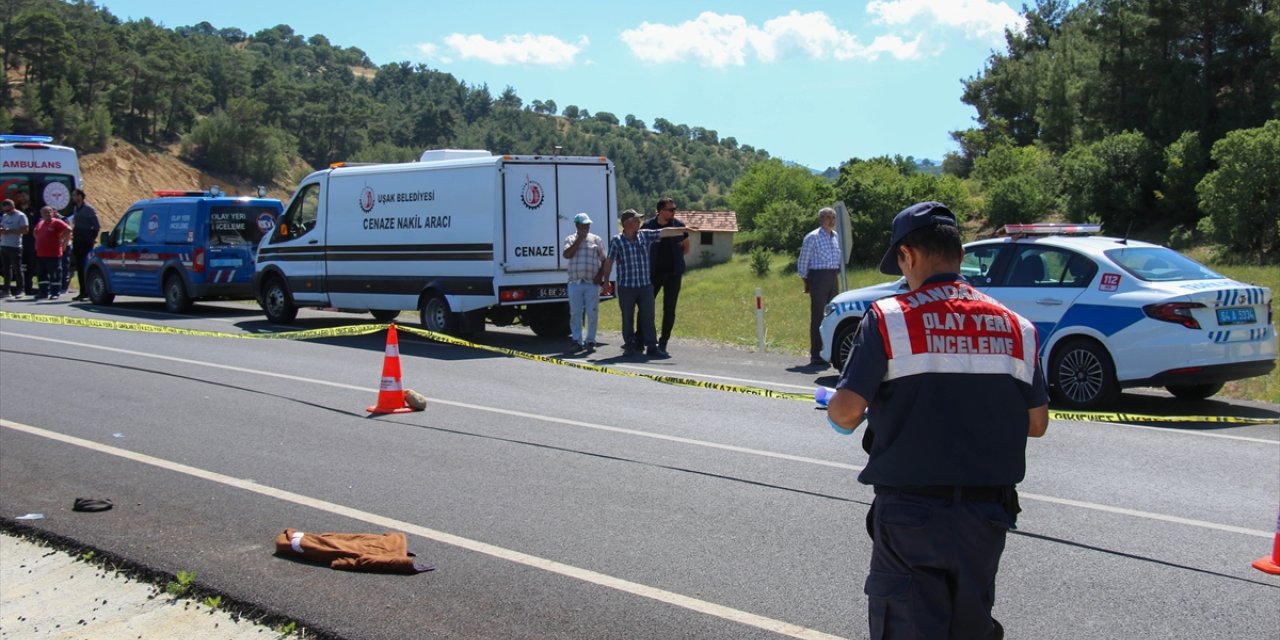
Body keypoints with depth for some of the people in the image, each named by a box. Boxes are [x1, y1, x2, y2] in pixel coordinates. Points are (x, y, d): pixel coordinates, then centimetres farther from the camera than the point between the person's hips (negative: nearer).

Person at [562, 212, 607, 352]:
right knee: (575, 313, 1)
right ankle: (577, 340, 9)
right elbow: (567, 255, -9)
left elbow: (604, 260, 10)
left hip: (592, 283, 0)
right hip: (575, 283, 0)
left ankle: (590, 341, 6)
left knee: (592, 313, -1)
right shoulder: (570, 239, 10)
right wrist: (579, 239, -8)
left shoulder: (596, 239, 9)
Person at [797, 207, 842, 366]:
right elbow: (803, 261, -6)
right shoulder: (812, 237, -8)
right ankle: (815, 355, -3)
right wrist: (806, 281, -6)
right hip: (818, 277, -7)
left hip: (833, 277, 7)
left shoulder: (837, 237, 13)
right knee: (817, 316, -6)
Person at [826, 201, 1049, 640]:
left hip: (910, 514, -4)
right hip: (987, 515, 4)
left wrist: (834, 410, 7)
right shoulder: (1015, 327, 3)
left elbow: (847, 411, -16)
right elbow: (1036, 423, 6)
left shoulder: (890, 318, -10)